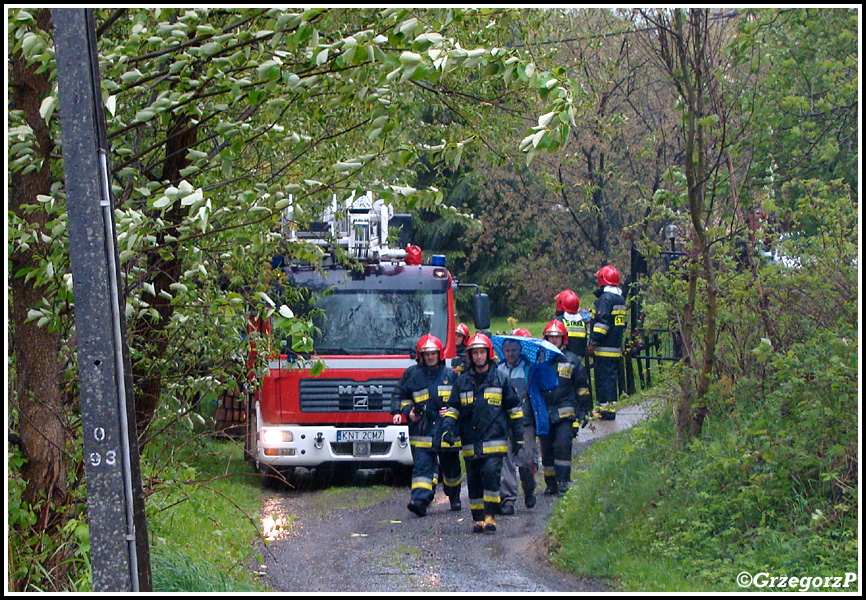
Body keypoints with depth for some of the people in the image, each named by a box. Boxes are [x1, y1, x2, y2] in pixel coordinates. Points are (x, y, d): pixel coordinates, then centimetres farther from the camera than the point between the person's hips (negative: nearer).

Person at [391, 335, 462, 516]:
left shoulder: (451, 375, 9)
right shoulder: (412, 375, 8)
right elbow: (400, 396, 15)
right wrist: (407, 412, -2)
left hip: (447, 431, 1)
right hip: (422, 431, -1)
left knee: (450, 466, 14)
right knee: (422, 466, -14)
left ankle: (454, 497, 33)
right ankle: (419, 499, -25)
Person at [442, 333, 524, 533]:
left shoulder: (500, 380, 7)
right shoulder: (462, 382, 12)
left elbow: (514, 409, 11)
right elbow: (452, 408, 14)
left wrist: (518, 437, 9)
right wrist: (448, 428, -4)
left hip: (494, 441, -3)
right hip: (470, 444, 3)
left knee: (491, 474, -18)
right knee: (474, 481, 4)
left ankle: (490, 516, -14)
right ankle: (478, 519, 13)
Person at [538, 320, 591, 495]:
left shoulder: (572, 360, 7)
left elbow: (582, 387, 12)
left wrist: (583, 410, 8)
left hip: (565, 413, -2)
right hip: (544, 413, 2)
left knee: (562, 445, -16)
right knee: (546, 449, 3)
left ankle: (563, 481, -11)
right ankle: (550, 484, 13)